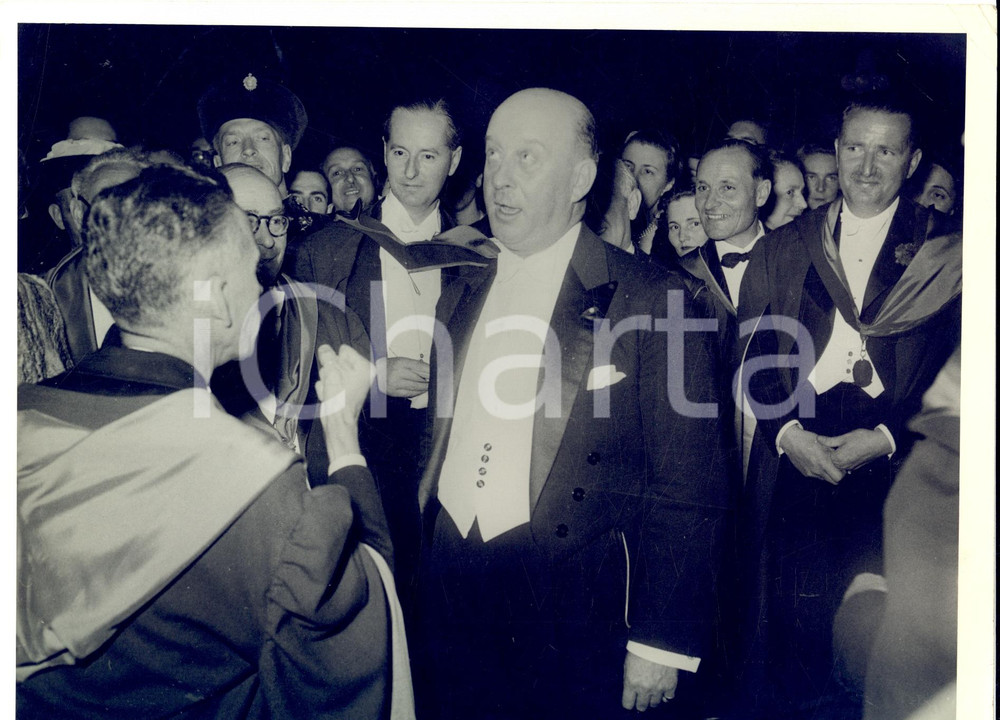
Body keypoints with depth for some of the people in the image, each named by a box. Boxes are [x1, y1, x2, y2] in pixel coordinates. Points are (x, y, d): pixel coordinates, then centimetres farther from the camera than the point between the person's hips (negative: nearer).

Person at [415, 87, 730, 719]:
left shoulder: (654, 301, -9)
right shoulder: (462, 296, 9)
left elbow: (689, 489, -10)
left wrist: (661, 644, -11)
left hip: (572, 619, -5)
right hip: (449, 607, 5)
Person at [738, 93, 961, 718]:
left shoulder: (946, 251, 5)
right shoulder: (782, 247, 12)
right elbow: (750, 358, 7)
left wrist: (888, 438, -12)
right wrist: (786, 433, -8)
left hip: (897, 462, -1)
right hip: (796, 455, 2)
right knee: (795, 628, 4)